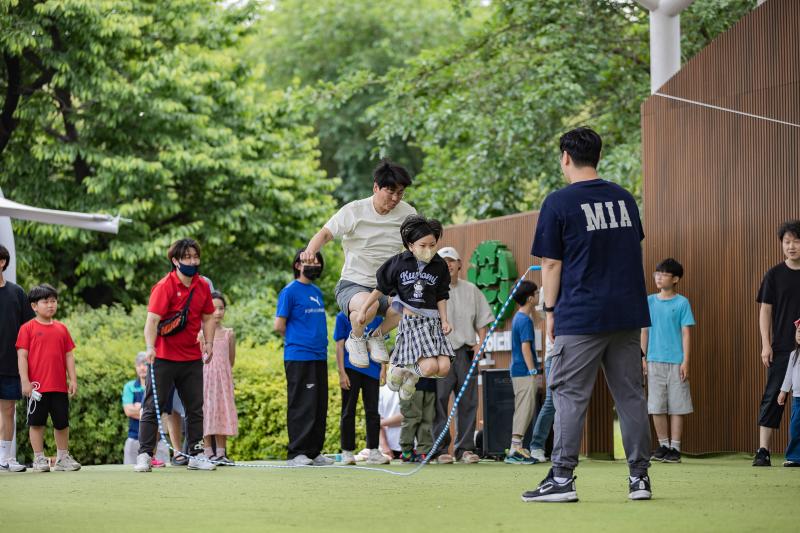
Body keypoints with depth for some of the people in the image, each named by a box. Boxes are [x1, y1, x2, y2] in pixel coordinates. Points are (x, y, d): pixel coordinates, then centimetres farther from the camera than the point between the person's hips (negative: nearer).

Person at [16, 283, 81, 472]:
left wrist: (73, 379, 6)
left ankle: (63, 457, 21)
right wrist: (25, 381, -11)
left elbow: (69, 355, 12)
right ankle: (39, 458, 10)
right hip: (37, 386, -4)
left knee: (62, 422, 10)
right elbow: (22, 356, -5)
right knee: (36, 422, 1)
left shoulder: (61, 329, 10)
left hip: (60, 386, 4)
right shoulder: (28, 328, -3)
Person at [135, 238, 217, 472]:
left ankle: (195, 455, 17)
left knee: (195, 408, 10)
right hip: (164, 357, -6)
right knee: (153, 407, -4)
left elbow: (207, 318, 17)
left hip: (192, 358, 6)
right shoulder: (164, 286, -13)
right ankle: (144, 455, -2)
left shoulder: (202, 286, 5)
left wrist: (208, 342, 3)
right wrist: (150, 347, -35)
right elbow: (152, 320, -21)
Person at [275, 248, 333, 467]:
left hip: (319, 356, 8)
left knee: (320, 407, 8)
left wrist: (319, 342, 13)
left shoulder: (317, 291, 17)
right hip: (298, 357, -8)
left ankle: (314, 452, 14)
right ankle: (296, 453, -5)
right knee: (302, 407, -8)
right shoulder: (290, 291, -6)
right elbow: (279, 326, -8)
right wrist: (297, 340, 2)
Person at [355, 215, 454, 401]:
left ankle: (408, 373, 18)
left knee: (443, 368, -12)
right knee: (430, 366, -22)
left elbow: (441, 297, 13)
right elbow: (380, 288, 7)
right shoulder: (399, 263, -3)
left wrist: (444, 320, 1)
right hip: (411, 321, -4)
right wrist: (363, 310, 8)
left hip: (433, 322, 4)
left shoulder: (439, 265, 4)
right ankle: (397, 369, 9)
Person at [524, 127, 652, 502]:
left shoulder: (559, 203, -6)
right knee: (630, 394, 9)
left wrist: (550, 310, 2)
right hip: (628, 314, 5)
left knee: (569, 395, -1)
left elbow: (551, 263, -6)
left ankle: (562, 478, -5)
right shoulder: (624, 198, 11)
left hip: (580, 316, -5)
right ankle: (639, 476, 10)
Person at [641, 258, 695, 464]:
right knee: (656, 406, 2)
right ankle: (664, 445, 13)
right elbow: (644, 331, 12)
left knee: (676, 406, -1)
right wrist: (643, 358, 6)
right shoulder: (649, 301, 8)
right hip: (654, 361, 3)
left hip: (676, 362, -3)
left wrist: (685, 361, -8)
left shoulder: (682, 303, 0)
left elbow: (686, 333, -2)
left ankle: (675, 448, 4)